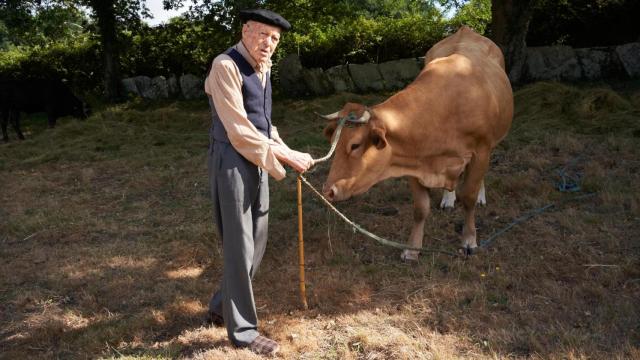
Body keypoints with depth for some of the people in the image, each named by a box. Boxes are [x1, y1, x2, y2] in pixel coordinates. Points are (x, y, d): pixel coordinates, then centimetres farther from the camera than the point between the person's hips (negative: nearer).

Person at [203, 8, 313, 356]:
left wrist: (287, 153, 5)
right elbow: (239, 131, -21)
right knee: (240, 247, 1)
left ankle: (221, 307, 35)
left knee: (256, 244, 16)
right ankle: (243, 330, 17)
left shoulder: (263, 67, 11)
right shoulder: (225, 66, -16)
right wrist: (287, 155, -16)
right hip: (232, 164, -8)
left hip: (258, 163, 9)